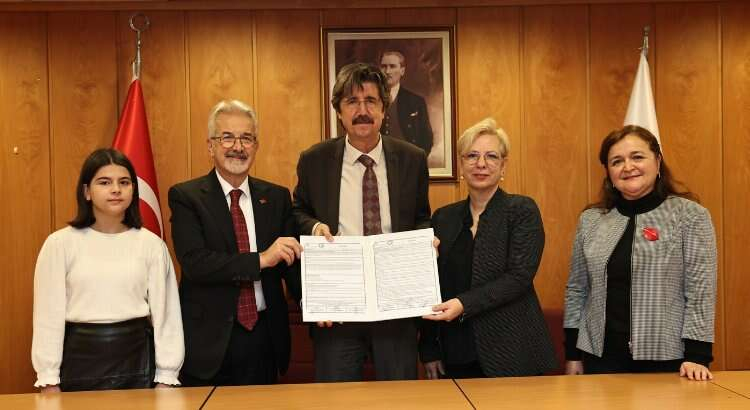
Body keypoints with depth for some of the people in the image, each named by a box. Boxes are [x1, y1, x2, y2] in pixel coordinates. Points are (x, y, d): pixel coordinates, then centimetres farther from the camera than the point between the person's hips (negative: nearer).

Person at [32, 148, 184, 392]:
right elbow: (49, 313, -2)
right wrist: (49, 379, -3)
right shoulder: (60, 244, -3)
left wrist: (165, 376, -1)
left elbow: (165, 311, 0)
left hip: (136, 356, 1)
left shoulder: (151, 244, -1)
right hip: (80, 356, 0)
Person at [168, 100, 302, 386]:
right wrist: (261, 259, -23)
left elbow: (292, 261, 6)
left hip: (266, 338, 3)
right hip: (209, 341, -3)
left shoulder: (277, 197, 6)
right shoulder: (185, 196, -4)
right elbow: (193, 262, -17)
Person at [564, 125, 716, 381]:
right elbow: (577, 290, 8)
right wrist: (572, 354, 6)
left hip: (665, 357, -3)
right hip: (601, 355, 3)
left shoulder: (690, 216, -4)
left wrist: (697, 355, -14)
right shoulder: (590, 220, 5)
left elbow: (701, 291, -8)